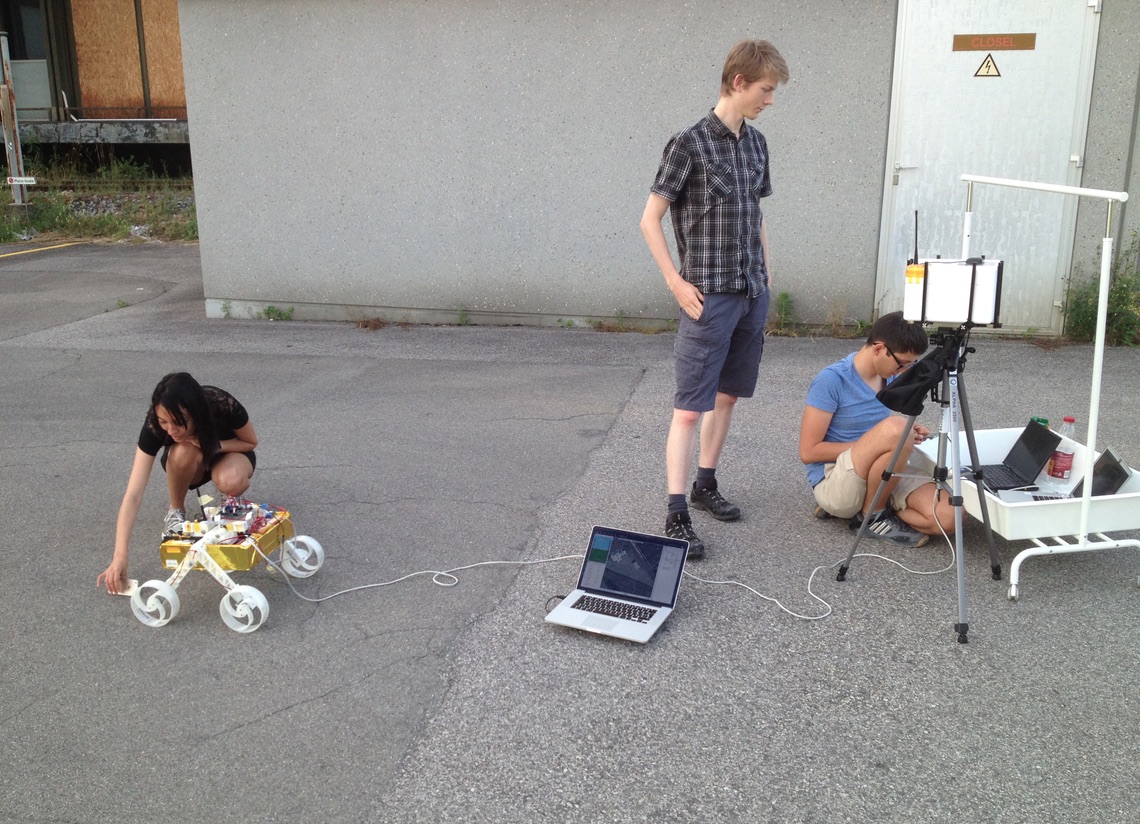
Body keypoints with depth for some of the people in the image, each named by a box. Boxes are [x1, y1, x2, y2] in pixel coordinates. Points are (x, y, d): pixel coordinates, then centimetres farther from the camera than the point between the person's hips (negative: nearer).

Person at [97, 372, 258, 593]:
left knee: (230, 483, -38)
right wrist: (120, 556, -44)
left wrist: (215, 445, -32)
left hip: (228, 452, -1)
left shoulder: (225, 407, -36)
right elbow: (133, 494, -36)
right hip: (188, 464, 1)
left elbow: (251, 442, -13)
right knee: (184, 451, -37)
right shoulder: (155, 425, -33)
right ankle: (176, 511, -9)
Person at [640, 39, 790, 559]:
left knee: (727, 396, 15)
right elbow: (650, 219, -8)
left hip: (752, 295, 7)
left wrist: (767, 276, 15)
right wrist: (676, 283, -13)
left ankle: (705, 484, 29)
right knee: (690, 408, -6)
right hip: (709, 297, -7)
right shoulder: (689, 143, -9)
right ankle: (676, 516, -3)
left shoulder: (757, 144, 11)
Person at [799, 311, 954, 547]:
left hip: (879, 479, 7)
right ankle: (870, 515, -11)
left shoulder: (889, 377, 5)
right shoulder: (831, 380, -16)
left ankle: (873, 506, 4)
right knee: (895, 428, -33)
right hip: (833, 483, -7)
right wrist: (869, 445, -16)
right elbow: (808, 452, -17)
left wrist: (907, 435, 1)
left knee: (949, 516, -18)